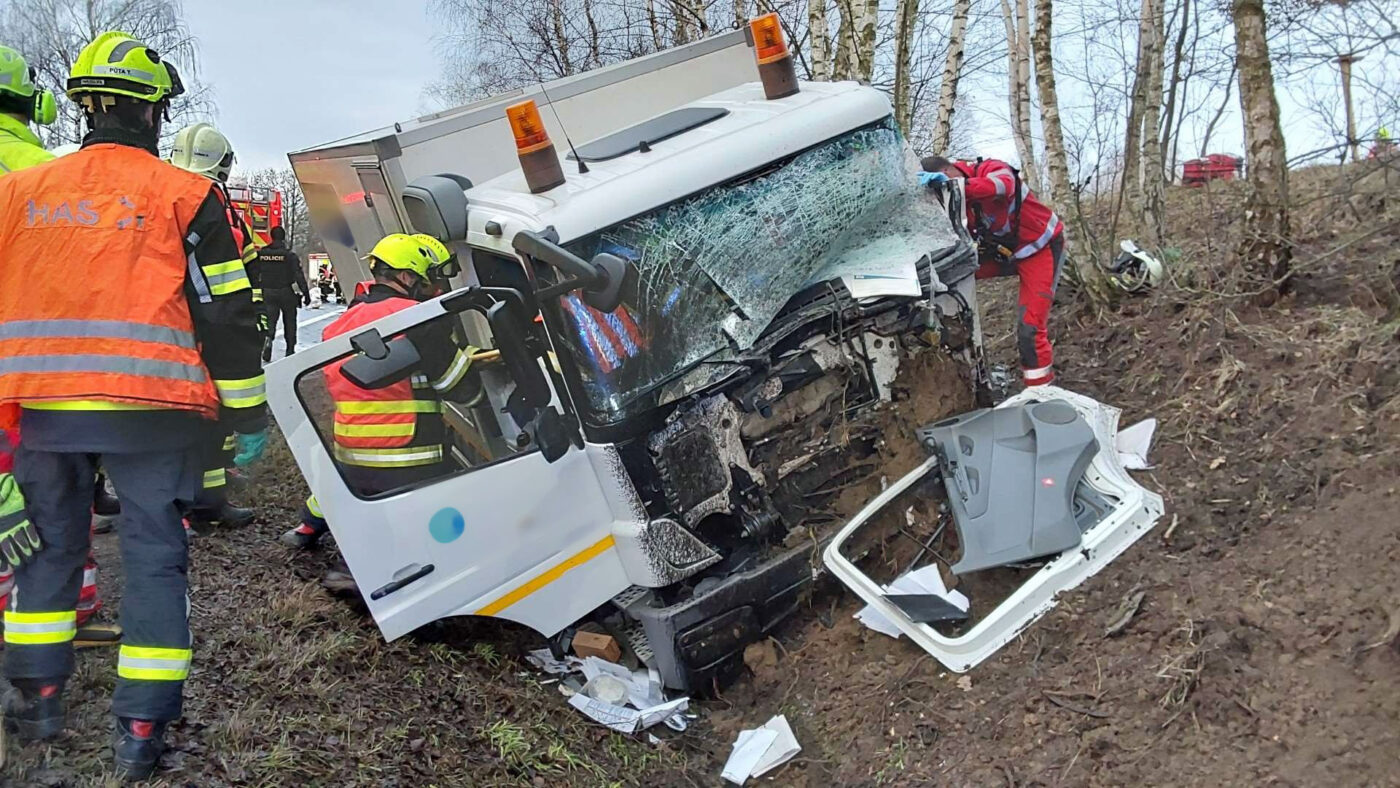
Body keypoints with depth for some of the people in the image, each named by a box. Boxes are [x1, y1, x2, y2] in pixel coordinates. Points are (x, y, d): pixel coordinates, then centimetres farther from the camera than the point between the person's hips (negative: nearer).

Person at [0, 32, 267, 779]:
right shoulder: (184, 196, -3)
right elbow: (225, 313, -4)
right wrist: (248, 413, 2)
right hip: (149, 408, -3)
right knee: (154, 554, 5)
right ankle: (141, 727, 7)